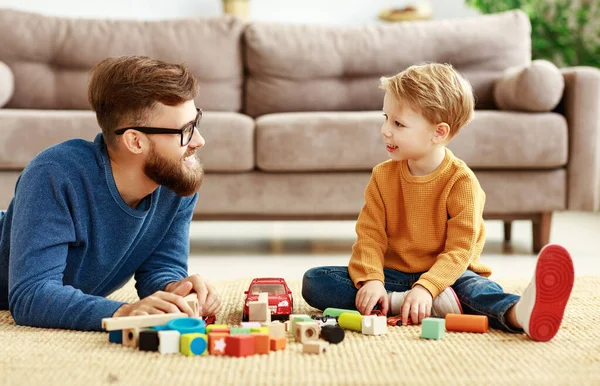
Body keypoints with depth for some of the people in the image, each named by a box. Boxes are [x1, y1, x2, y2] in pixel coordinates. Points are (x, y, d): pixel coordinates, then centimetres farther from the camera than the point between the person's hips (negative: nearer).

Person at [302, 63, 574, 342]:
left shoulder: (461, 181, -12)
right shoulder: (383, 176, 2)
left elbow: (460, 250, -17)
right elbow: (369, 235, -3)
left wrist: (426, 287, -34)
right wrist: (371, 280, -24)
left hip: (443, 274, -4)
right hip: (393, 274, 4)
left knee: (471, 285, -38)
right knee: (314, 281, -18)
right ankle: (398, 301, -37)